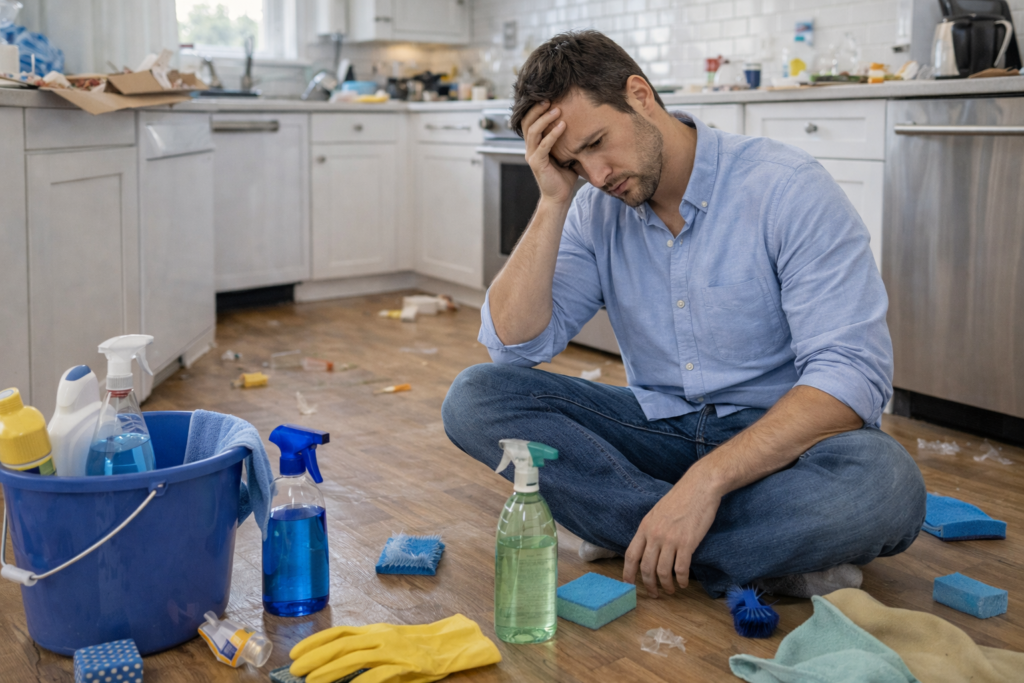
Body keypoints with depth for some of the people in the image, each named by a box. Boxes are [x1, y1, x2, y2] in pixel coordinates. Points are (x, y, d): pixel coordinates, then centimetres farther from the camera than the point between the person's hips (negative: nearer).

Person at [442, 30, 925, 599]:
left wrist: (706, 479, -34)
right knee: (475, 397, -17)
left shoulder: (787, 187, -15)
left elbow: (852, 374, -23)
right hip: (656, 428, 5)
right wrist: (554, 201, -14)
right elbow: (515, 344, -7)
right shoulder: (595, 213, 2)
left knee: (885, 484, -37)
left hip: (778, 435, -4)